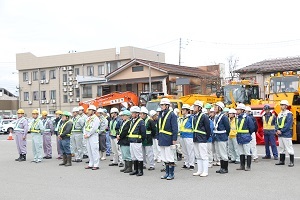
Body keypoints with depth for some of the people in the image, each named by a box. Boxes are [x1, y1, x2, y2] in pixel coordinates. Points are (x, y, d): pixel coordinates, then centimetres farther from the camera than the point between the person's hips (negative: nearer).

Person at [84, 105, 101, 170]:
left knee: (94, 151, -6)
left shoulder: (96, 119, -10)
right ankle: (91, 164, 20)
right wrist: (84, 134, 0)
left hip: (93, 136, -8)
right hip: (87, 137, 8)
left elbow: (94, 129, -18)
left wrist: (88, 135, -15)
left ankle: (96, 165, -2)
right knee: (89, 151, 12)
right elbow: (85, 127, 16)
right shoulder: (88, 118, 17)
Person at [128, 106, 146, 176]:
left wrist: (141, 140, -6)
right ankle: (135, 170, 24)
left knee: (139, 157, -2)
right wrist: (130, 139, 13)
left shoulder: (141, 121, -11)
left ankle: (140, 171, 5)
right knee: (133, 157, 14)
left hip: (137, 142, -8)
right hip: (131, 141, 8)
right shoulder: (132, 121, 14)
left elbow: (143, 132, -12)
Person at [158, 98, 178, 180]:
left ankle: (171, 174, 7)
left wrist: (174, 140, -16)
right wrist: (159, 138, 14)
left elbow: (175, 128, -12)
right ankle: (167, 173, 21)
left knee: (170, 158, -2)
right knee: (164, 158, 12)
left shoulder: (172, 115, -10)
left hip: (168, 140, -8)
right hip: (162, 140, 8)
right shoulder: (161, 115, 13)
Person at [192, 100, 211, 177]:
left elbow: (208, 128, -9)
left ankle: (205, 172, 3)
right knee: (198, 156, 12)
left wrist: (206, 137, -5)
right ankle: (199, 171, 20)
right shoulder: (194, 117, 11)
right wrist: (195, 136, 13)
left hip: (202, 139, -8)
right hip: (195, 139, 8)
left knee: (204, 156, -3)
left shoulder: (204, 116, -11)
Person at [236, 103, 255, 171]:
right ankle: (242, 166, 20)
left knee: (247, 153, -1)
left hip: (245, 138, -7)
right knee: (241, 153, 13)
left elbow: (252, 127, -8)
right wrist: (238, 134, 13)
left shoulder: (247, 118, -13)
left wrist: (248, 134, 2)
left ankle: (248, 166, 4)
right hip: (239, 138, 8)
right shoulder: (238, 118, 9)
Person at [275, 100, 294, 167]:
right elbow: (277, 123, 13)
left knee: (289, 148, -5)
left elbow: (288, 124, -17)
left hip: (286, 134, -8)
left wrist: (281, 131, -17)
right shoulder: (279, 114, 15)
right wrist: (277, 130, -4)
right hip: (280, 134, 8)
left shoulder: (289, 114, -9)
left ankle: (291, 162, 0)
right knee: (281, 148, 13)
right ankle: (282, 161, 21)